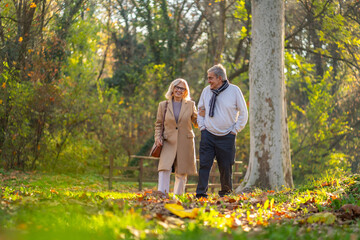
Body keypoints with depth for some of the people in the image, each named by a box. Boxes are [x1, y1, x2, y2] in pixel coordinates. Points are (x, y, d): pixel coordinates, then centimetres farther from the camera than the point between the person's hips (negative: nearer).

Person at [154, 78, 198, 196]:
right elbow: (158, 124, 12)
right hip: (168, 142, -1)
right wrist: (158, 137, -3)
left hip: (185, 143, 1)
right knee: (164, 169, -16)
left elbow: (196, 123, 11)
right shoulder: (163, 105, 6)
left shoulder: (190, 105, 6)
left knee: (182, 172, 4)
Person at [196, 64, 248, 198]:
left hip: (226, 137, -2)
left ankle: (225, 193, 18)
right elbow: (200, 109, 20)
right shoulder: (206, 90, 6)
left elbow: (243, 112, 4)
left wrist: (235, 130, 0)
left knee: (226, 167, 2)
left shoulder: (234, 90, -3)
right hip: (208, 135, 2)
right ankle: (201, 194, -7)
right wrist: (202, 126, 8)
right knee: (204, 164, -7)